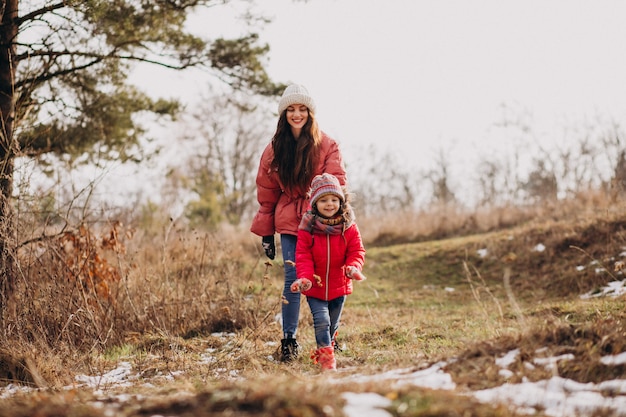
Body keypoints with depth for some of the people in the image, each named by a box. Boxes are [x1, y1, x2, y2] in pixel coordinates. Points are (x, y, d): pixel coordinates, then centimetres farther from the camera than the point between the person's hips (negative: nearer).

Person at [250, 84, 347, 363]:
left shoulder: (327, 146, -1)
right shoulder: (275, 149, 6)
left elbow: (336, 184, -5)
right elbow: (266, 192, 10)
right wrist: (265, 232, 8)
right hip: (289, 222, 1)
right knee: (293, 279, -5)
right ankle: (289, 341, 3)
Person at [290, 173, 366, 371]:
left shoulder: (349, 227, -6)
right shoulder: (307, 227, -10)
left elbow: (357, 251, -4)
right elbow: (303, 255, -10)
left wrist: (353, 267, -25)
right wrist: (305, 277, -24)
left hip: (339, 286, 2)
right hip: (315, 287, -2)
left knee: (333, 324, 16)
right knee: (321, 321, -15)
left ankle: (322, 351, 39)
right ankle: (327, 358, -5)